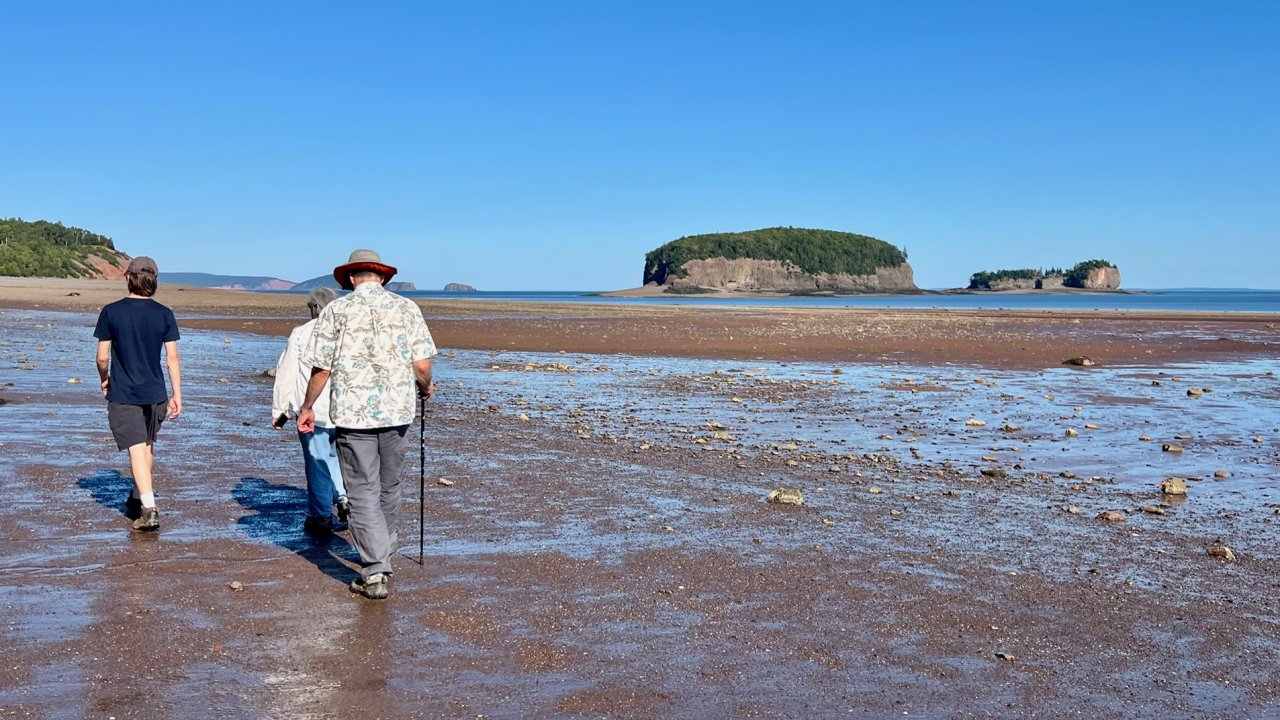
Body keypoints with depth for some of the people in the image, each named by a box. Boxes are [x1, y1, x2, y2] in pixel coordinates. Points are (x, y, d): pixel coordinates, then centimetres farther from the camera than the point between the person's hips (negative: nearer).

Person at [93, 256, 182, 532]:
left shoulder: (111, 312, -8)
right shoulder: (164, 314, -3)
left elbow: (102, 357, -5)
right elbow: (172, 357, -3)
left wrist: (104, 380, 15)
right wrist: (177, 394, 4)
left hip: (122, 395, -3)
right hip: (154, 394, 3)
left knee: (136, 451, -4)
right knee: (148, 446, 20)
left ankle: (149, 510, -14)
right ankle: (138, 498, 35)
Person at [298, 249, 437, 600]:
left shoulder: (336, 310, -2)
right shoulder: (406, 308, 3)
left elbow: (321, 368, -4)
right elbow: (422, 366, -3)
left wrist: (306, 408, 10)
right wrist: (426, 388, 19)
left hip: (352, 412, -2)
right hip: (397, 411, 3)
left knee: (363, 492, 3)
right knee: (388, 488, 19)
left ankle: (374, 573, -2)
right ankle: (383, 556, 36)